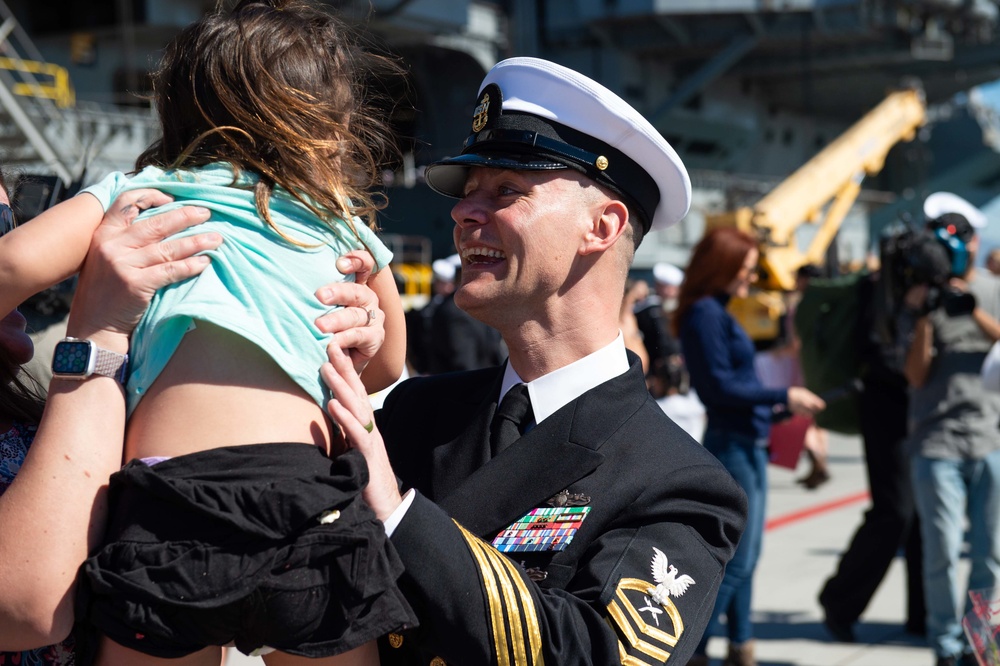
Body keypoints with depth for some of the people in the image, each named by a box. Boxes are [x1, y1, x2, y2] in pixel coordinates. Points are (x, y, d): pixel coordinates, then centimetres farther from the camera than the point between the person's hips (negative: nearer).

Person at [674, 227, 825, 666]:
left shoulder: (717, 312, 13)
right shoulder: (704, 313, -15)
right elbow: (719, 386, -19)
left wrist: (776, 406, 20)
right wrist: (782, 397, -16)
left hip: (746, 445, 10)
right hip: (731, 446, -10)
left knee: (744, 555, 15)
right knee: (736, 558, -6)